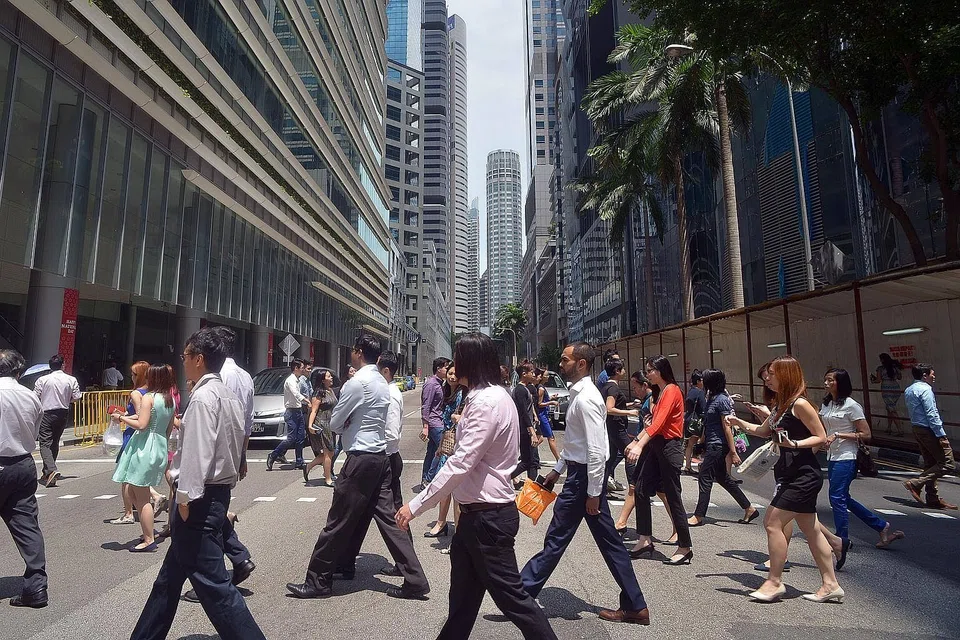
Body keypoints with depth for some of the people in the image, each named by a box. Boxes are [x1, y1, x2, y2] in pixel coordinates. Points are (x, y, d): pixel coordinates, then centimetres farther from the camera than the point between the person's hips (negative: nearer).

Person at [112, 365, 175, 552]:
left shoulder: (148, 397, -13)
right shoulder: (171, 400, 8)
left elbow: (141, 424, -19)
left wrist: (121, 418, -6)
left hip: (144, 447, -8)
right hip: (160, 447, 8)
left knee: (141, 496, 1)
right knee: (132, 490, 20)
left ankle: (149, 540, 6)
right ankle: (149, 531, 22)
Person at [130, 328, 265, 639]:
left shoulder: (204, 396, -17)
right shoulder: (229, 395, 12)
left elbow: (198, 451, -22)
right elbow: (234, 445, 14)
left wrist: (185, 496, -18)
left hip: (200, 498, -10)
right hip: (219, 491, 10)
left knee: (211, 581, -4)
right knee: (171, 574, 23)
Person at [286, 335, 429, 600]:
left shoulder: (357, 382, -15)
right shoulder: (382, 382, 11)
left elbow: (335, 423, -8)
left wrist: (345, 425, 10)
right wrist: (350, 424, 5)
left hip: (361, 458, -9)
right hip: (381, 456, 9)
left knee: (339, 521, 4)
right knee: (387, 518, 13)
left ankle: (319, 581, 18)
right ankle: (415, 580, 22)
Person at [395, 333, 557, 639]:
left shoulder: (486, 402, -22)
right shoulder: (492, 396, 10)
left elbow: (460, 464, -27)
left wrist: (415, 506, -22)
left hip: (488, 517, -10)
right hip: (478, 512, 10)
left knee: (510, 595, 5)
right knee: (463, 594, 21)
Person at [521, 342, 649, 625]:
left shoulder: (586, 399, -21)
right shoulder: (578, 393, 10)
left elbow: (596, 450, -23)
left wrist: (593, 493, -20)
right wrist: (557, 470, 22)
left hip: (584, 477, -10)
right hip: (579, 473, 10)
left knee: (556, 538, 3)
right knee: (608, 541, 15)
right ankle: (634, 606, 25)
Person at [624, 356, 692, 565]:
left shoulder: (672, 390, -14)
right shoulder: (662, 392, 15)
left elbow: (659, 423, -26)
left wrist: (640, 446, -33)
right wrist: (635, 441, 20)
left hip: (670, 447, -9)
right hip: (657, 446, 10)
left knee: (673, 498, 0)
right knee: (641, 489, 8)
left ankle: (685, 549, 13)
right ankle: (645, 540, 16)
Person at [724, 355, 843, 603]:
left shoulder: (799, 403, -16)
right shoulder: (781, 404, 12)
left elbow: (821, 437, -14)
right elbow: (763, 431, 23)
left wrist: (794, 444, -28)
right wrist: (738, 422, 12)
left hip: (803, 475, -10)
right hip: (792, 474, 10)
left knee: (773, 523, -7)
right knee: (811, 529, 14)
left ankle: (775, 582, 5)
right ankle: (830, 585, 25)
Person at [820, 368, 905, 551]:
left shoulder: (851, 405, -11)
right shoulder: (826, 405, 10)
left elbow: (865, 435, -12)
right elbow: (822, 431, 21)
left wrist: (837, 435, -18)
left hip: (846, 458, -8)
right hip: (832, 458, 8)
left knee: (837, 498, -7)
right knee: (843, 498, 15)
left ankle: (842, 542, 6)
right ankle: (883, 527, 30)